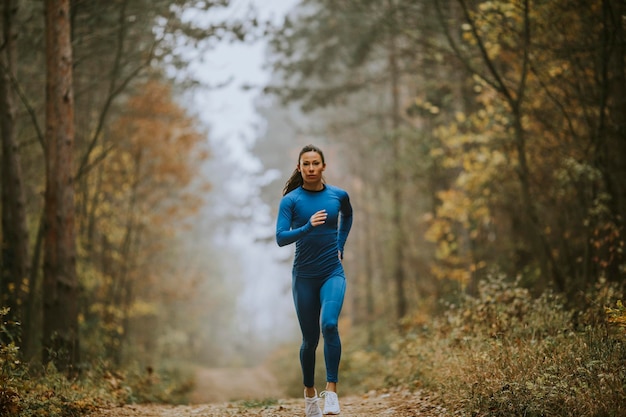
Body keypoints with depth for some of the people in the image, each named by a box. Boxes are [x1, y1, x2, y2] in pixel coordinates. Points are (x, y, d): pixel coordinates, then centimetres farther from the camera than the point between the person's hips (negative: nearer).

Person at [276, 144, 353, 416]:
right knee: (310, 338, 8)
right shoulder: (291, 200, -6)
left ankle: (331, 390, -22)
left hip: (333, 273, 0)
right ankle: (310, 394, 29)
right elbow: (280, 238, -17)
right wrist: (308, 227, -31)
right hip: (304, 276, 0)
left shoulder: (338, 195, 1)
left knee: (329, 324, -26)